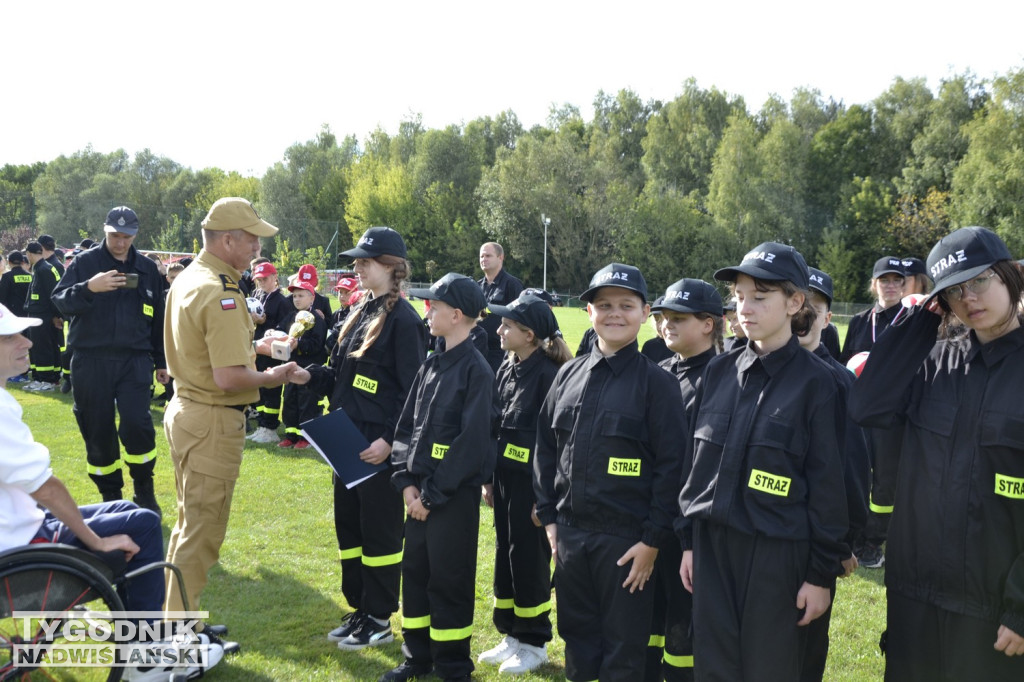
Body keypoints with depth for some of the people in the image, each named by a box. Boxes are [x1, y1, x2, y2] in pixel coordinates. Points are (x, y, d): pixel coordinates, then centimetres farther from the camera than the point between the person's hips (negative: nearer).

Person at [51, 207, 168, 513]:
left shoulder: (147, 268, 10)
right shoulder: (85, 262, 2)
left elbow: (157, 319, 16)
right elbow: (59, 301, -8)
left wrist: (161, 361, 17)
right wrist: (89, 288, -27)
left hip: (135, 360, 1)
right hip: (91, 361, 0)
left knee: (137, 425, -12)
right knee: (98, 431, 5)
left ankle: (144, 492, 8)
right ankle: (110, 496, 20)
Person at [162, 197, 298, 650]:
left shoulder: (186, 279, 9)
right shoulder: (221, 294, -22)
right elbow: (229, 378, -27)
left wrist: (248, 345, 11)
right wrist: (272, 377, -11)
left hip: (184, 408, 10)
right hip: (213, 424, -10)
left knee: (190, 523, 22)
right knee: (202, 532, 2)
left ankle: (177, 618, 35)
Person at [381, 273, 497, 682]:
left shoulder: (476, 371, -14)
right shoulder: (431, 365, 10)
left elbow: (472, 444, -19)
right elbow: (406, 425, 11)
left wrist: (431, 495, -16)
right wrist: (406, 480, -2)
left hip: (455, 495, -7)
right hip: (420, 493, 7)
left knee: (449, 580, 4)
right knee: (414, 572, 15)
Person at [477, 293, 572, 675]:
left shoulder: (549, 373, -16)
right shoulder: (506, 369, 8)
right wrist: (488, 478, 13)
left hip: (532, 480, -8)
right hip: (505, 475, 8)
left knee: (530, 558, 3)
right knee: (505, 553, 15)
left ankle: (534, 642, 20)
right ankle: (512, 634, 30)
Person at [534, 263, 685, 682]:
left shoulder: (657, 382, -7)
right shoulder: (569, 375, 7)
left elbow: (671, 465, -10)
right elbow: (546, 448, 12)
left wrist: (654, 540, -13)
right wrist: (549, 516, 8)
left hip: (626, 539, -4)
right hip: (569, 533, 5)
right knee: (577, 636, 17)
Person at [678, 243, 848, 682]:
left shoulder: (815, 382, -8)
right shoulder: (719, 372, 6)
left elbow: (828, 484, -7)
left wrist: (822, 573, -7)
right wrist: (689, 540, 10)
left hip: (778, 552, -4)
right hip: (713, 546, 5)